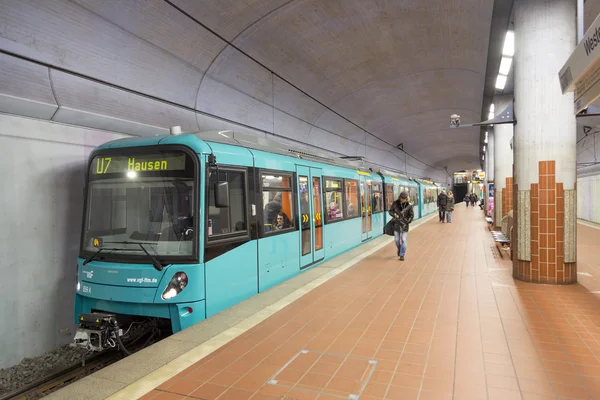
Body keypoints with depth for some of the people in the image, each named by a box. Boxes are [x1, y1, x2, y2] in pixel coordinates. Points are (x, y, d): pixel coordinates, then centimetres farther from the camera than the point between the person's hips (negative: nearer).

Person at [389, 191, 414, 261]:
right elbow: (390, 211, 3)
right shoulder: (395, 203, -6)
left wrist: (407, 221, -9)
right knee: (397, 240, 10)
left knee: (403, 240, -3)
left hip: (404, 224, -2)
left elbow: (412, 215, 0)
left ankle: (402, 255, 7)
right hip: (396, 224, 2)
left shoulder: (409, 205, -9)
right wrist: (394, 215, -16)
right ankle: (399, 249, 39)